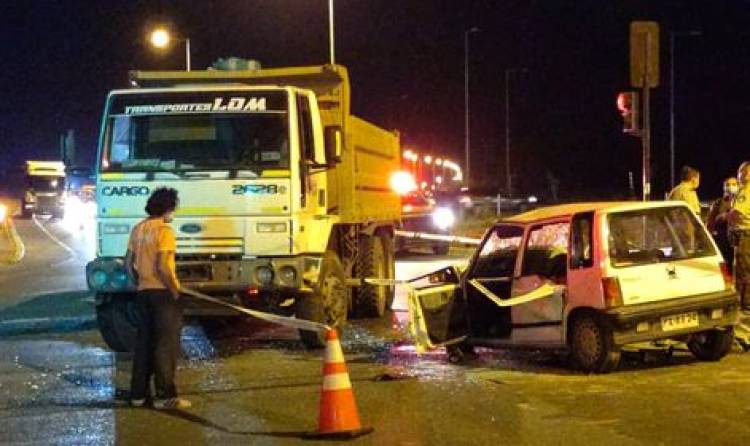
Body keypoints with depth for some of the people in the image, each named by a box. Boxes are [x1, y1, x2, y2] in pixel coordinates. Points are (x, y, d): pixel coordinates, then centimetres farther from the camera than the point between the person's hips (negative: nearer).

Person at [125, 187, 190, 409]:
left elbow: (129, 263, 12)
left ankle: (138, 393, 17)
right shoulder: (164, 230, -15)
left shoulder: (138, 229, 9)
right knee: (166, 345, -2)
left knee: (144, 342, 13)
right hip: (163, 292, -8)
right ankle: (165, 396, -1)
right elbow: (162, 267, -21)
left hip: (143, 292, 8)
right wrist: (175, 291, -13)